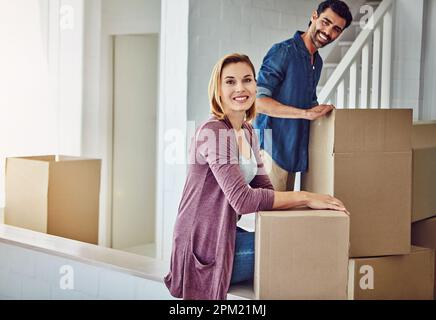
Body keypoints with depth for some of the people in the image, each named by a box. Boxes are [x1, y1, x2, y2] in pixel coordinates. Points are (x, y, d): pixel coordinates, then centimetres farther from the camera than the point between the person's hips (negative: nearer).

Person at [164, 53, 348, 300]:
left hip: (225, 235, 9)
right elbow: (243, 200, -26)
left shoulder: (248, 132, 10)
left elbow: (263, 188, 7)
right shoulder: (213, 132, -19)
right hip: (205, 249, -9)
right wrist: (305, 198, -22)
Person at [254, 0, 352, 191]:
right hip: (272, 148, -8)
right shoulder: (283, 52, -12)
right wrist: (306, 113, -23)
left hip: (292, 151, 8)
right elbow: (258, 100, -21)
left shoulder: (317, 62, 15)